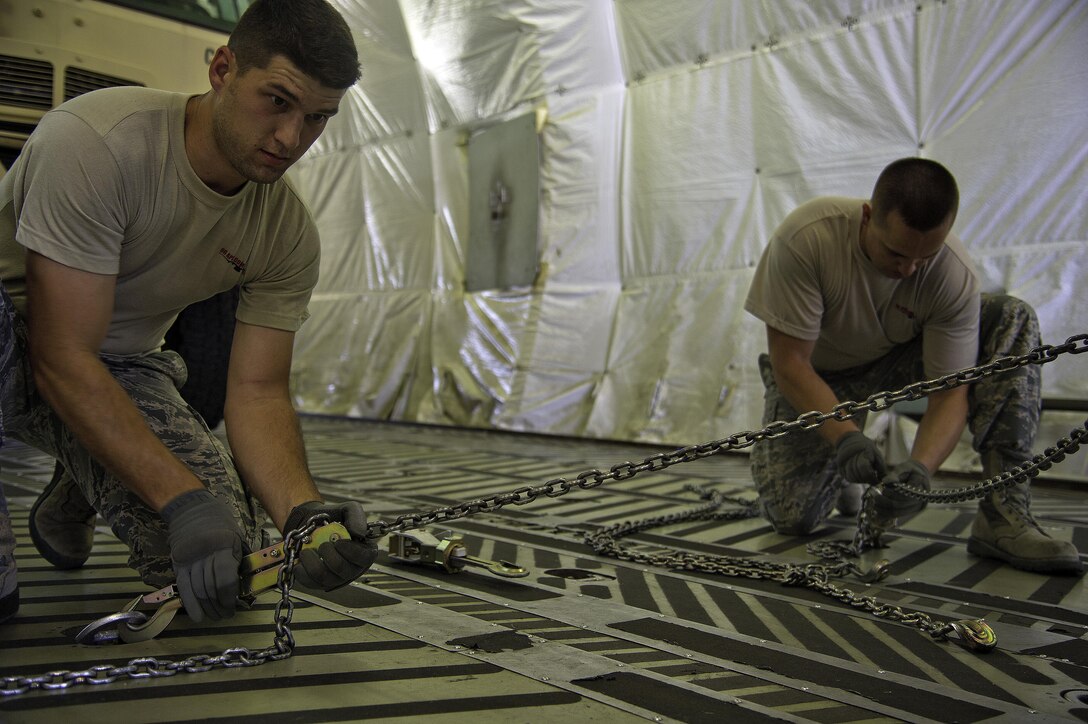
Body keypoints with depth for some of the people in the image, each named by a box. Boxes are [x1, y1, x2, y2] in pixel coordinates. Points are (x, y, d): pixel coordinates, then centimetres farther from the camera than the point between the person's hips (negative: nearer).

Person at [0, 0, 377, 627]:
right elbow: (62, 359, -30)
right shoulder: (96, 140, -28)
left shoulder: (289, 234, -11)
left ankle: (76, 494, 16)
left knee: (229, 562, -16)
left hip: (123, 367, 5)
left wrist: (303, 511, -32)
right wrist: (183, 500, -37)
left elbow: (258, 390, -13)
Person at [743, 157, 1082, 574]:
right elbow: (789, 362, -28)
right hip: (817, 373, -2)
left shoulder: (955, 275, -27)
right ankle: (837, 472, 20)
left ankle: (1004, 515, -23)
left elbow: (950, 390, -22)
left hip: (898, 358, 2)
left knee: (1014, 320, -23)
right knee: (792, 519, -18)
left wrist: (919, 467, -41)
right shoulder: (806, 238, -33)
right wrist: (846, 438, -40)